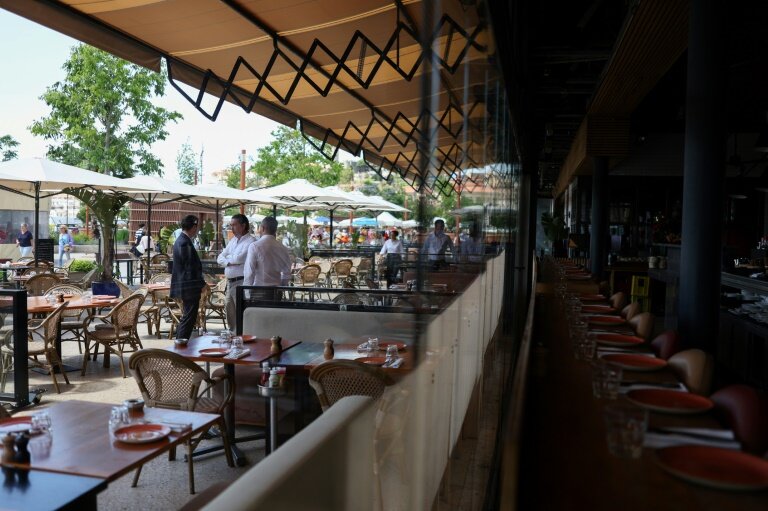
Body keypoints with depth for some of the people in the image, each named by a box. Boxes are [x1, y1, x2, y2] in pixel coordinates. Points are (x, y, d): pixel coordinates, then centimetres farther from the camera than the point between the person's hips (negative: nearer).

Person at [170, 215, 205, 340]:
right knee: (189, 318, -4)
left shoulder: (180, 240, 14)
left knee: (186, 317, 18)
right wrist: (201, 284, -12)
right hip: (189, 287, -11)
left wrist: (200, 283, 20)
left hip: (183, 286, 11)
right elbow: (192, 268, -20)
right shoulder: (186, 243, -19)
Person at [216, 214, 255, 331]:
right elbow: (220, 258, 14)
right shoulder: (233, 240, 17)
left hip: (241, 282, -8)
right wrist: (228, 262, -6)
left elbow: (239, 258, -20)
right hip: (230, 282, 8)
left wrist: (227, 257, -1)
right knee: (229, 310, 15)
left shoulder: (250, 241, -9)